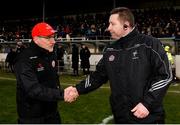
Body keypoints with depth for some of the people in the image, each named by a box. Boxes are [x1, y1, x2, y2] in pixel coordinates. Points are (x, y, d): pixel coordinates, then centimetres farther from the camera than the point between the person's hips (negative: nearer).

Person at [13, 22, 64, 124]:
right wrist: (61, 94, -37)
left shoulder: (51, 54, 5)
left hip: (52, 110, 7)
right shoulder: (25, 59, -22)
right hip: (31, 116, -7)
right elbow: (34, 89, -31)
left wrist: (58, 88, 5)